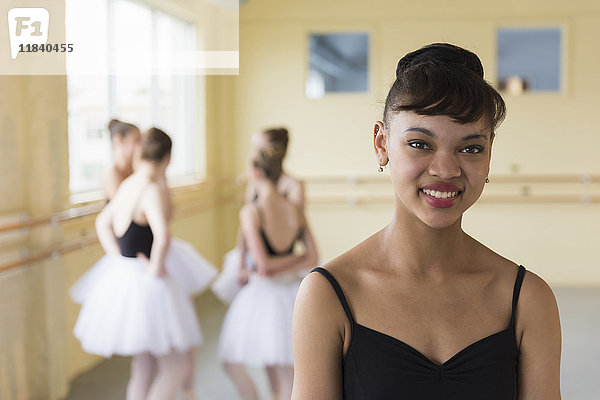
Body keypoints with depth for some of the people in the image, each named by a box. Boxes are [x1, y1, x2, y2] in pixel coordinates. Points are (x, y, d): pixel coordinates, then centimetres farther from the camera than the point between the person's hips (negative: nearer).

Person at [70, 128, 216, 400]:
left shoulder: (128, 184, 8)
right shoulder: (152, 190, -20)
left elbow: (103, 222, 24)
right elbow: (163, 238, -36)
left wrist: (118, 257, 14)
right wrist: (155, 271, -20)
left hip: (122, 275, 9)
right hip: (145, 284, -9)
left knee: (144, 366, 19)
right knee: (176, 367, 3)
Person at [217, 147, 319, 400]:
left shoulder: (250, 212, -14)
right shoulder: (295, 211, 2)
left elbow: (262, 261, -18)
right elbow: (311, 258, 0)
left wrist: (272, 268, 0)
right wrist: (288, 265, -4)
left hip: (260, 294, -6)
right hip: (290, 292, 6)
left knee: (232, 362, 15)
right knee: (285, 377, 14)